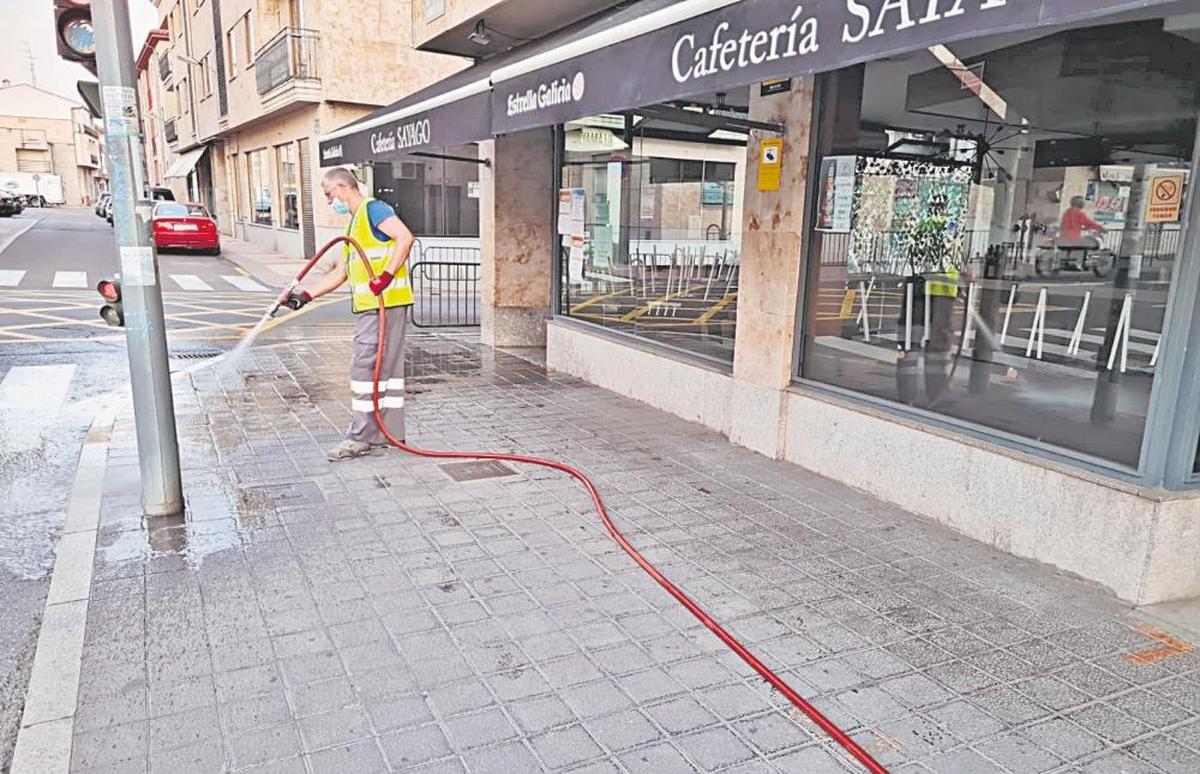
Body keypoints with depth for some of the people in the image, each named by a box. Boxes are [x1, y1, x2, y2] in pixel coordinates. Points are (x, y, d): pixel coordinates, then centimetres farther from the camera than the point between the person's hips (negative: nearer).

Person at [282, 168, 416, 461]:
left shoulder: (373, 209, -5)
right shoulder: (355, 223, 24)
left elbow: (405, 237, -22)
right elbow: (340, 273, 23)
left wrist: (386, 276, -26)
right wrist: (306, 295, 16)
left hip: (384, 303, -10)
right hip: (371, 306, 10)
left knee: (364, 367, -8)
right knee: (387, 367, 11)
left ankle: (362, 437, -3)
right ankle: (392, 433, 17)